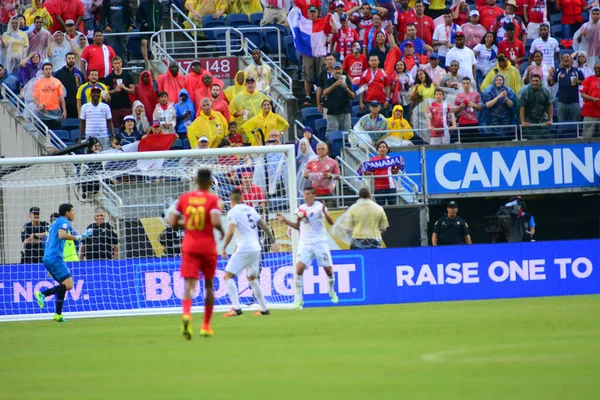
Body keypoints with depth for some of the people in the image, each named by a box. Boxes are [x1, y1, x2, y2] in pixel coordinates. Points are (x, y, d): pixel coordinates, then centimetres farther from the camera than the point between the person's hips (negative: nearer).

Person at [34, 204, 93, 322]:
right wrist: (78, 237, -19)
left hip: (48, 258, 10)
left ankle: (58, 314, 9)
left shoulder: (55, 223, 23)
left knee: (63, 285, 13)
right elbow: (62, 235, -25)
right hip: (55, 258, -10)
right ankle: (42, 294, -20)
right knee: (68, 285, -15)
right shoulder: (64, 222, -6)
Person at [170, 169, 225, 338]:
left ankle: (186, 314, -39)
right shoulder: (214, 200, -6)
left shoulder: (184, 198, 4)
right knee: (208, 284, 17)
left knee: (190, 284, -9)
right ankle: (206, 325, 21)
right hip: (208, 246, -1)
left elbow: (173, 222, 4)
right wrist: (222, 231, 0)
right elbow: (215, 222, -20)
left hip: (189, 246, 1)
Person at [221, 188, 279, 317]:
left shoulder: (233, 212, -7)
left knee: (228, 276, -3)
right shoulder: (250, 209, 13)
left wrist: (224, 248, -10)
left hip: (243, 250, -7)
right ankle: (263, 309, 22)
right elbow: (264, 226, 16)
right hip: (256, 249, 7)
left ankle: (236, 308, -16)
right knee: (252, 278, 22)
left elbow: (231, 232, -18)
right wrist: (273, 241, 24)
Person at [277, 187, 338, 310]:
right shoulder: (301, 209, 7)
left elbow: (331, 222, -15)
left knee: (328, 269, 5)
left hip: (320, 243, -2)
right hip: (305, 243, 2)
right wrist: (285, 220, 5)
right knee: (299, 268, -15)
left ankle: (332, 292, 34)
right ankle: (298, 299, -12)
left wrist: (324, 212, -33)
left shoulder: (320, 206, -5)